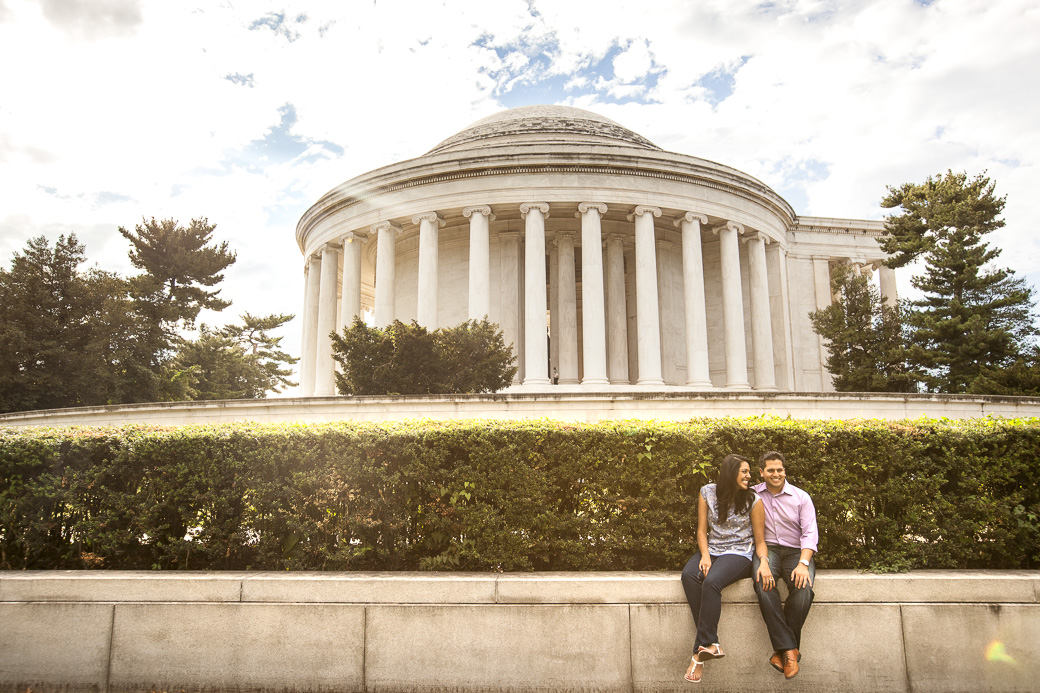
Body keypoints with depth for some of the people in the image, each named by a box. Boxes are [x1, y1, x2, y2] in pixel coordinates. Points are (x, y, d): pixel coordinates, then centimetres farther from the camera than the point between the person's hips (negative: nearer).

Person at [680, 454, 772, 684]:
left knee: (711, 581, -34)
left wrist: (764, 563, -18)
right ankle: (711, 643, -29)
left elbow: (760, 540, 2)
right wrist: (705, 556, -11)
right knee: (689, 575, -30)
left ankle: (701, 650, -27)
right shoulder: (708, 492, 4)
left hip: (738, 553, -3)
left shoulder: (753, 500, -1)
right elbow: (702, 530, 6)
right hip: (711, 550, 3)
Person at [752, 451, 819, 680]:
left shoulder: (801, 497, 7)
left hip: (795, 550, 0)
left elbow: (810, 533, -1)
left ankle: (782, 650, -17)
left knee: (803, 587, -31)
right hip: (766, 549, 0)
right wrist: (761, 559, -10)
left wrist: (803, 563, -18)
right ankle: (789, 649, -28)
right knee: (763, 584, -33)